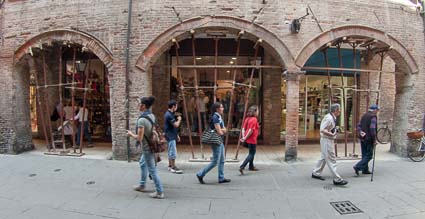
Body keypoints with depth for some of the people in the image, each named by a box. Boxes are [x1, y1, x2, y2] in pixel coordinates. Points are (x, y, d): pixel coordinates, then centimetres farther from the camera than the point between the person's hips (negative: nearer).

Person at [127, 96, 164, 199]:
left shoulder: (142, 119, -24)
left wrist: (131, 134, -5)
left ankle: (159, 192, 13)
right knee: (142, 163, 26)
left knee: (152, 170, 2)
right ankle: (142, 185, 41)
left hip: (147, 148, -9)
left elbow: (139, 138, -24)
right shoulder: (152, 116, 2)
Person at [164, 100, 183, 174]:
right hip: (171, 136, -10)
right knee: (173, 152, -6)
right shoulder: (169, 115, -19)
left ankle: (170, 166, 23)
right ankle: (173, 167, 0)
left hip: (171, 136, 10)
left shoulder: (169, 114, 14)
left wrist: (177, 135, 19)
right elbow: (176, 125, -22)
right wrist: (179, 119, -3)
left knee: (171, 151, 15)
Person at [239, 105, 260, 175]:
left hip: (248, 139, 9)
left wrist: (243, 137, 0)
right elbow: (251, 130, -21)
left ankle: (251, 166, 36)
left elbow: (243, 128, 6)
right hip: (252, 139, -9)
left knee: (251, 153, 24)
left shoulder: (247, 119, 10)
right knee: (251, 154, -1)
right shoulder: (254, 119, -15)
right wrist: (245, 138, -16)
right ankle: (242, 167, -11)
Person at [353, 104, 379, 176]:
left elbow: (359, 125, 10)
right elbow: (372, 129, -19)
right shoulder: (373, 117, -13)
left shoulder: (364, 115, 13)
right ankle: (357, 167, -13)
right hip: (369, 139, -8)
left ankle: (365, 170, 21)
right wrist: (374, 140, -13)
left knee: (364, 155, 15)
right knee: (369, 155, -2)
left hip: (362, 138, 8)